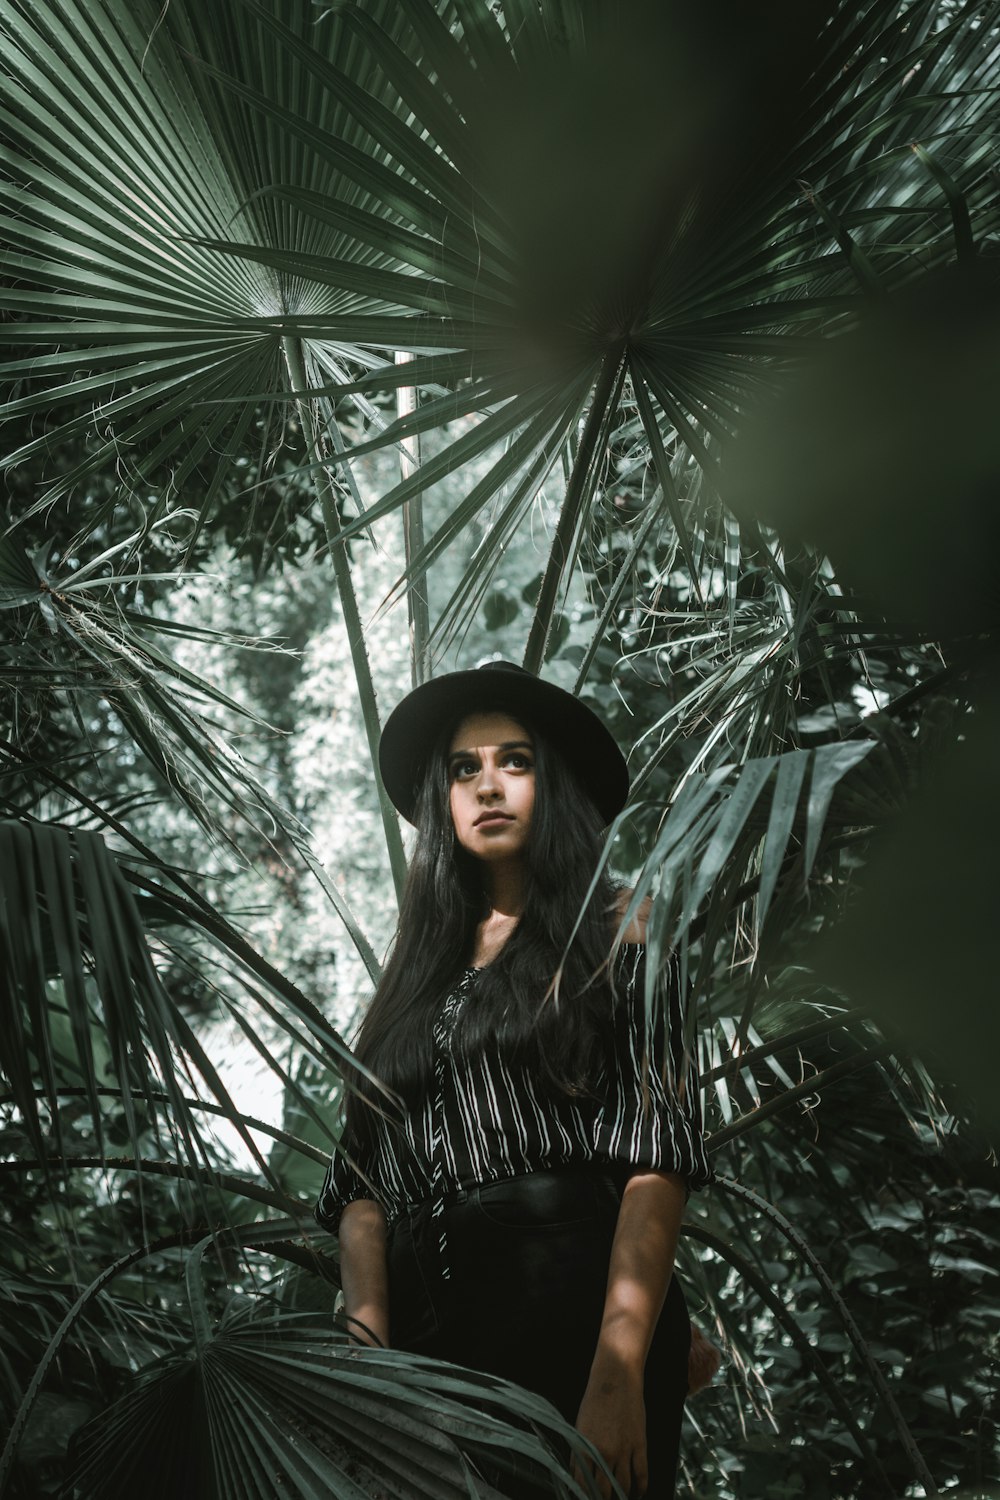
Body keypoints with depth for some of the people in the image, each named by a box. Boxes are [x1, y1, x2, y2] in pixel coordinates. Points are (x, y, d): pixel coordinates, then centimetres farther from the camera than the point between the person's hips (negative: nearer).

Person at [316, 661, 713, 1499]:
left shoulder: (614, 932, 5)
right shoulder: (418, 972, 19)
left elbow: (656, 1157, -7)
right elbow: (365, 1180, 10)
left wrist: (619, 1374, -19)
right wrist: (368, 1352, -7)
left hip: (575, 1312, -4)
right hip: (428, 1336, 4)